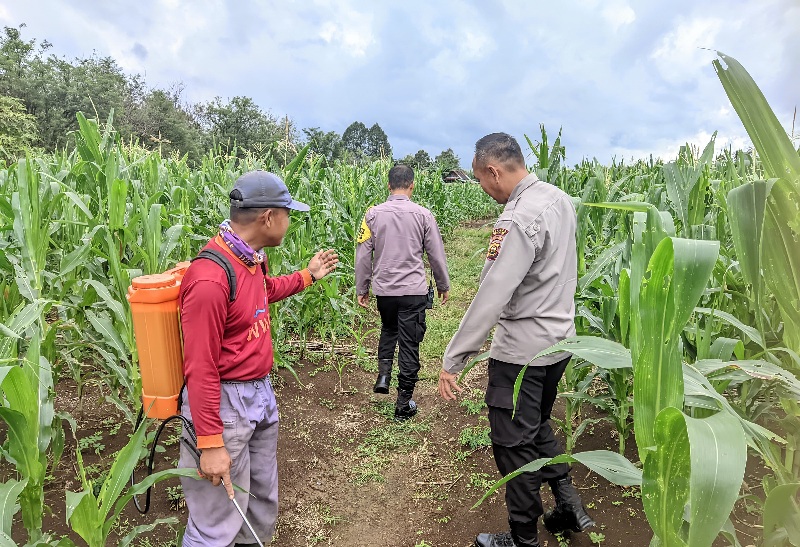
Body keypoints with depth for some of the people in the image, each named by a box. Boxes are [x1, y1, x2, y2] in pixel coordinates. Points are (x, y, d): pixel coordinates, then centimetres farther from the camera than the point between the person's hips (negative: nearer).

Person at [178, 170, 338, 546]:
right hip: (225, 401, -9)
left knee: (263, 498, 24)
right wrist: (210, 443, -20)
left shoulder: (250, 258, 2)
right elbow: (200, 368, -24)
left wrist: (306, 276, 25)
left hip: (260, 393, 9)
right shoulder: (210, 279, -27)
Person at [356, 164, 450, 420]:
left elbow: (363, 255, -1)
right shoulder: (423, 214, -6)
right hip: (413, 290, -2)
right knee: (409, 343, 7)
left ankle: (383, 373, 15)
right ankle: (404, 404, 14)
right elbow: (436, 254, 0)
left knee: (388, 329, 30)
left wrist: (361, 289, 11)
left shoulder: (373, 214, -3)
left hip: (383, 289, 2)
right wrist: (443, 285, 15)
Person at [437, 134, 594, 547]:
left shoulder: (519, 220, -26)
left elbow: (491, 298, -29)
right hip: (559, 339, 9)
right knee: (537, 425, 27)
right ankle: (569, 505, 36)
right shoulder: (560, 198, 3)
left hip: (522, 351, -9)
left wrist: (452, 361, -24)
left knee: (514, 444, 9)